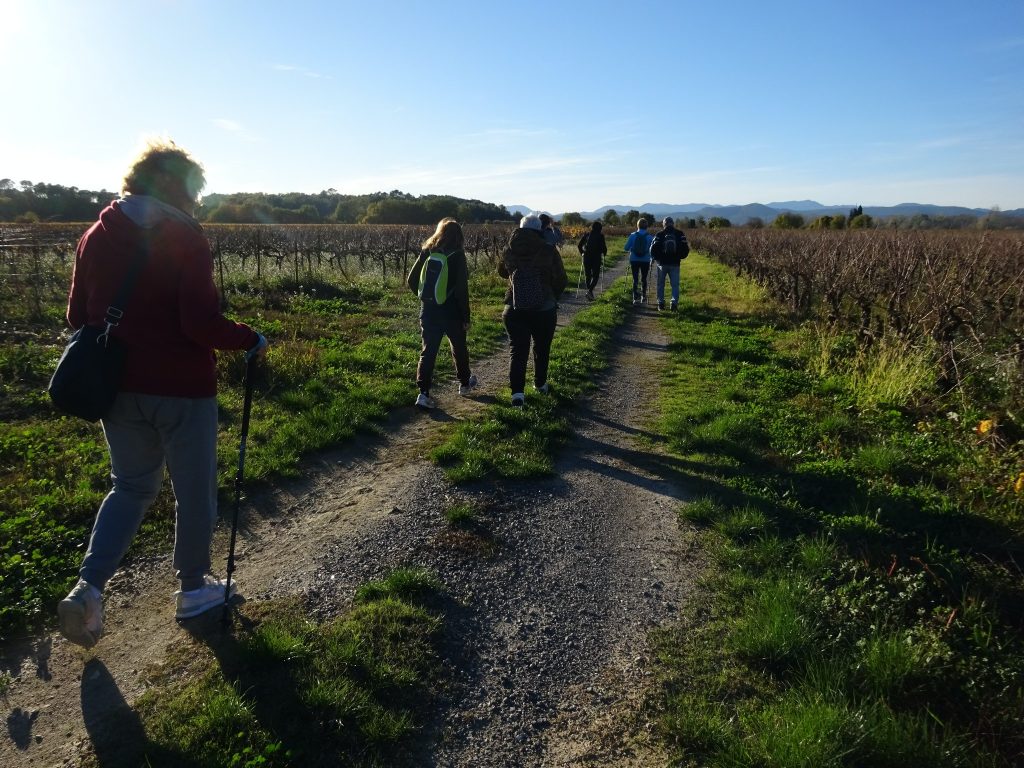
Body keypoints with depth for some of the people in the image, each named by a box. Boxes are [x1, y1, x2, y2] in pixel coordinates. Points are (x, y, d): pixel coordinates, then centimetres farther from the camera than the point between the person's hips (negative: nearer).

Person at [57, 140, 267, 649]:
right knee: (194, 491, 13)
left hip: (119, 388, 6)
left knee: (131, 486, 22)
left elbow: (78, 317, 10)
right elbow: (202, 324, -21)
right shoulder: (185, 237, -14)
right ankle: (193, 588, 28)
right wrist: (252, 340, -6)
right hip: (183, 389, -6)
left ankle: (88, 587, 8)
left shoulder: (96, 236, 5)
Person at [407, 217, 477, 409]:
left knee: (428, 351, 5)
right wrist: (466, 317, -7)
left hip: (428, 311, 3)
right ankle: (464, 383, 38)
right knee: (459, 347, 19)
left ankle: (423, 393, -6)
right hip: (451, 312, -3)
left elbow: (412, 280, 4)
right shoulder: (457, 256, -12)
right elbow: (462, 289, -14)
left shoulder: (426, 252, 1)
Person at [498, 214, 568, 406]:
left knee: (517, 349, 3)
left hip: (515, 309, 1)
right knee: (542, 348, 18)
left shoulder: (509, 250, -1)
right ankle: (540, 384, 33)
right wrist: (553, 296, 11)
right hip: (544, 309, -1)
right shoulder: (549, 251, -10)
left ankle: (517, 392, -8)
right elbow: (561, 280, -7)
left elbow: (501, 271, 18)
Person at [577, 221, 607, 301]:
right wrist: (604, 254, 12)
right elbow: (604, 246, -7)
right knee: (595, 276, 3)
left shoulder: (586, 234, 6)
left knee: (588, 275, 15)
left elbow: (579, 245, 4)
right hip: (596, 258, -3)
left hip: (586, 257, 3)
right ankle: (590, 291, -16)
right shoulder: (600, 236, -2)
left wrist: (582, 253, 18)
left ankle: (589, 291, 17)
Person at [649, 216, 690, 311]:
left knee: (661, 285, 11)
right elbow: (686, 249, 2)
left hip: (662, 263, 0)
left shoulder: (659, 235, -4)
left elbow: (653, 249, -7)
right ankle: (674, 303, -3)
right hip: (675, 264, 1)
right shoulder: (680, 234, 1)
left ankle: (661, 303, 10)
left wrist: (655, 258, 9)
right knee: (675, 285, 6)